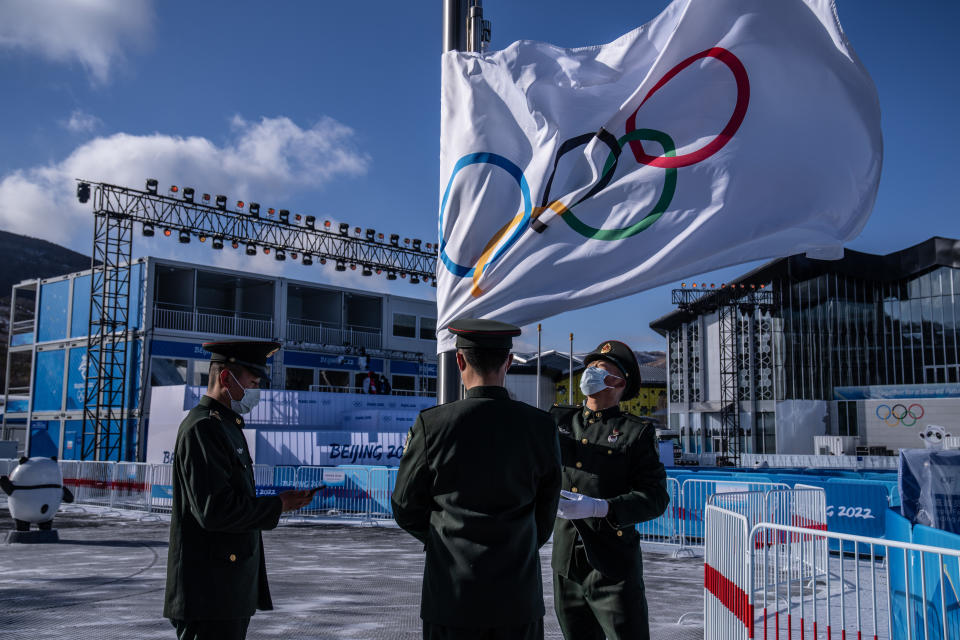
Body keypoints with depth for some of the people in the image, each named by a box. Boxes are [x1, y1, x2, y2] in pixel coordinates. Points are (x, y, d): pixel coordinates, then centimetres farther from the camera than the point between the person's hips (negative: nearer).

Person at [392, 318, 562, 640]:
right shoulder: (541, 427, -5)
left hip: (452, 598, -1)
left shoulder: (431, 424, -11)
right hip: (520, 599, 2)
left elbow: (406, 509, 1)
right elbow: (545, 516, 6)